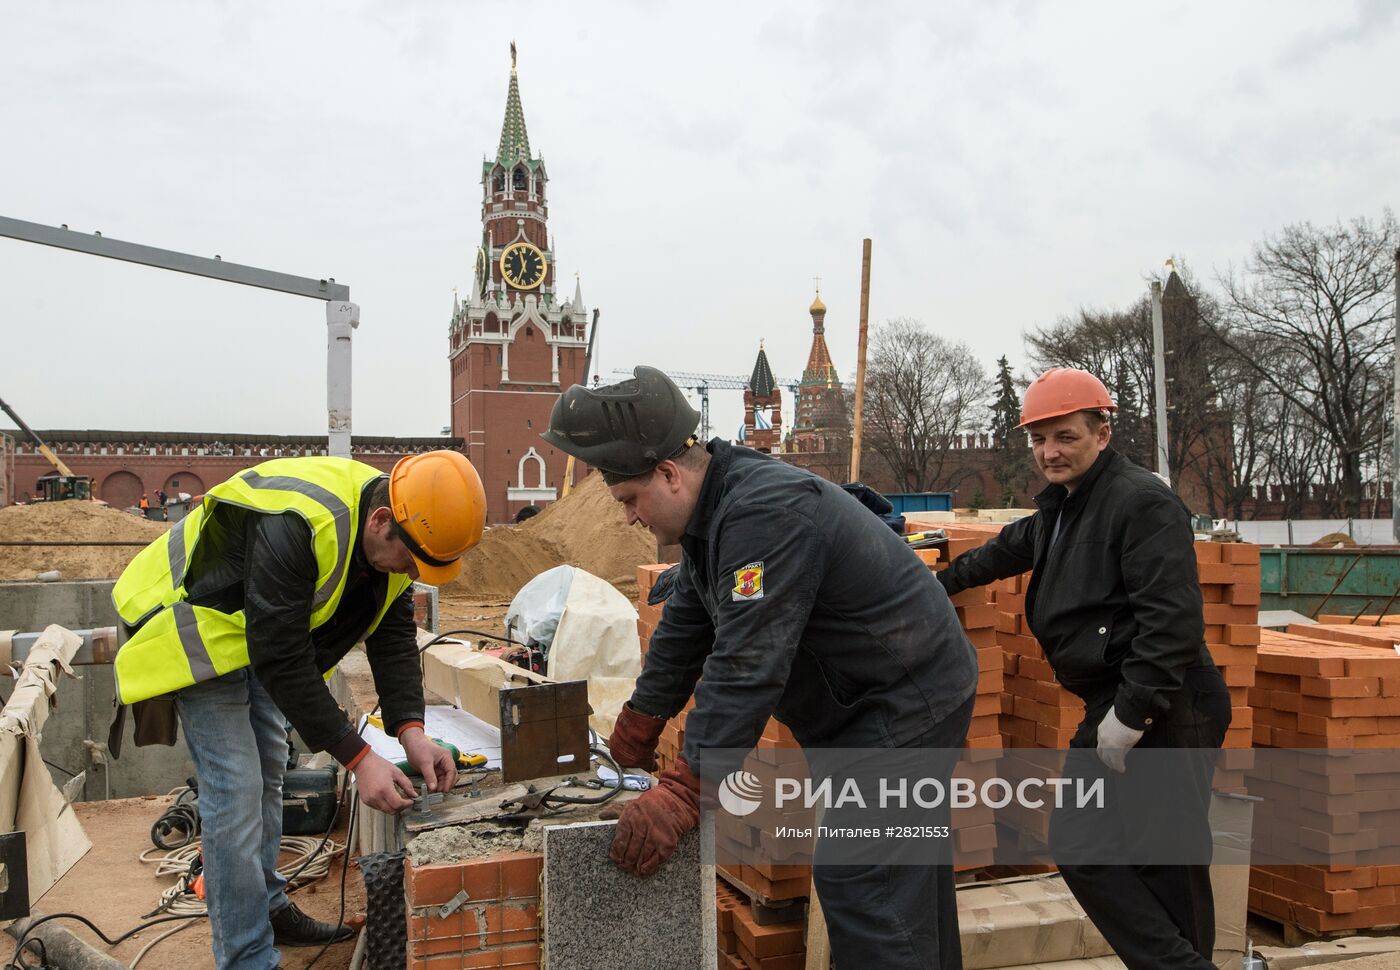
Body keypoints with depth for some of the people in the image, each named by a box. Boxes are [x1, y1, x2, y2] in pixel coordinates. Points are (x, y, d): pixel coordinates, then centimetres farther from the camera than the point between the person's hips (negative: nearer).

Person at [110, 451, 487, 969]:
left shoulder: (396, 534, -15)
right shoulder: (296, 527, -40)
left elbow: (394, 636, -9)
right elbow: (283, 660, -36)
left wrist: (411, 732, -21)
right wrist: (358, 758, -33)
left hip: (261, 628, 8)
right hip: (195, 624, -8)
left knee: (267, 778, 17)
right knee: (235, 791, -10)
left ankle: (267, 907, 35)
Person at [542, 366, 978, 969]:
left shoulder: (765, 513, -28)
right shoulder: (713, 511, 5)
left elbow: (746, 665, -32)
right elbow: (686, 625, 13)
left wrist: (686, 790, -31)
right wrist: (638, 728, 17)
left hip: (907, 704, -10)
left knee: (860, 890, -10)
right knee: (911, 878, 21)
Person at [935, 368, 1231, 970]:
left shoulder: (1142, 502, -13)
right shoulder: (1059, 510, 16)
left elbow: (1172, 617, -22)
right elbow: (1011, 549, 37)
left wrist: (1132, 713, -22)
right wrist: (941, 583, 43)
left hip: (1165, 712, -9)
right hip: (1113, 708, 10)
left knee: (1167, 864, -7)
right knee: (1079, 846, 6)